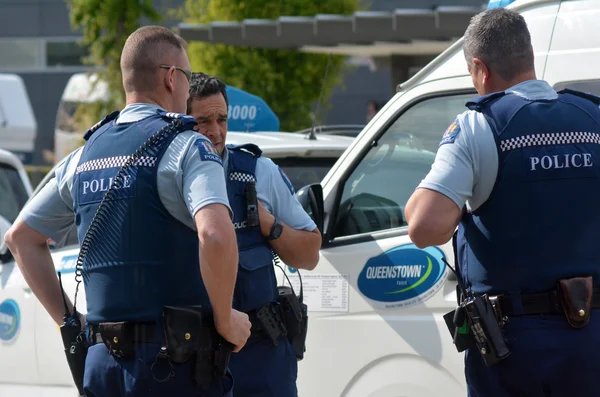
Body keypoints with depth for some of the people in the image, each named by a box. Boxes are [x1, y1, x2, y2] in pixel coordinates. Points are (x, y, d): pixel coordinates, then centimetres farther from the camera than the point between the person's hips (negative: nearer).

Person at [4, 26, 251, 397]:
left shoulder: (85, 156, 15)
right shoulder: (187, 147, -7)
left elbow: (21, 237, 24)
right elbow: (215, 235, -25)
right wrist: (225, 320, -11)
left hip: (103, 363, 6)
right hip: (175, 364, -6)